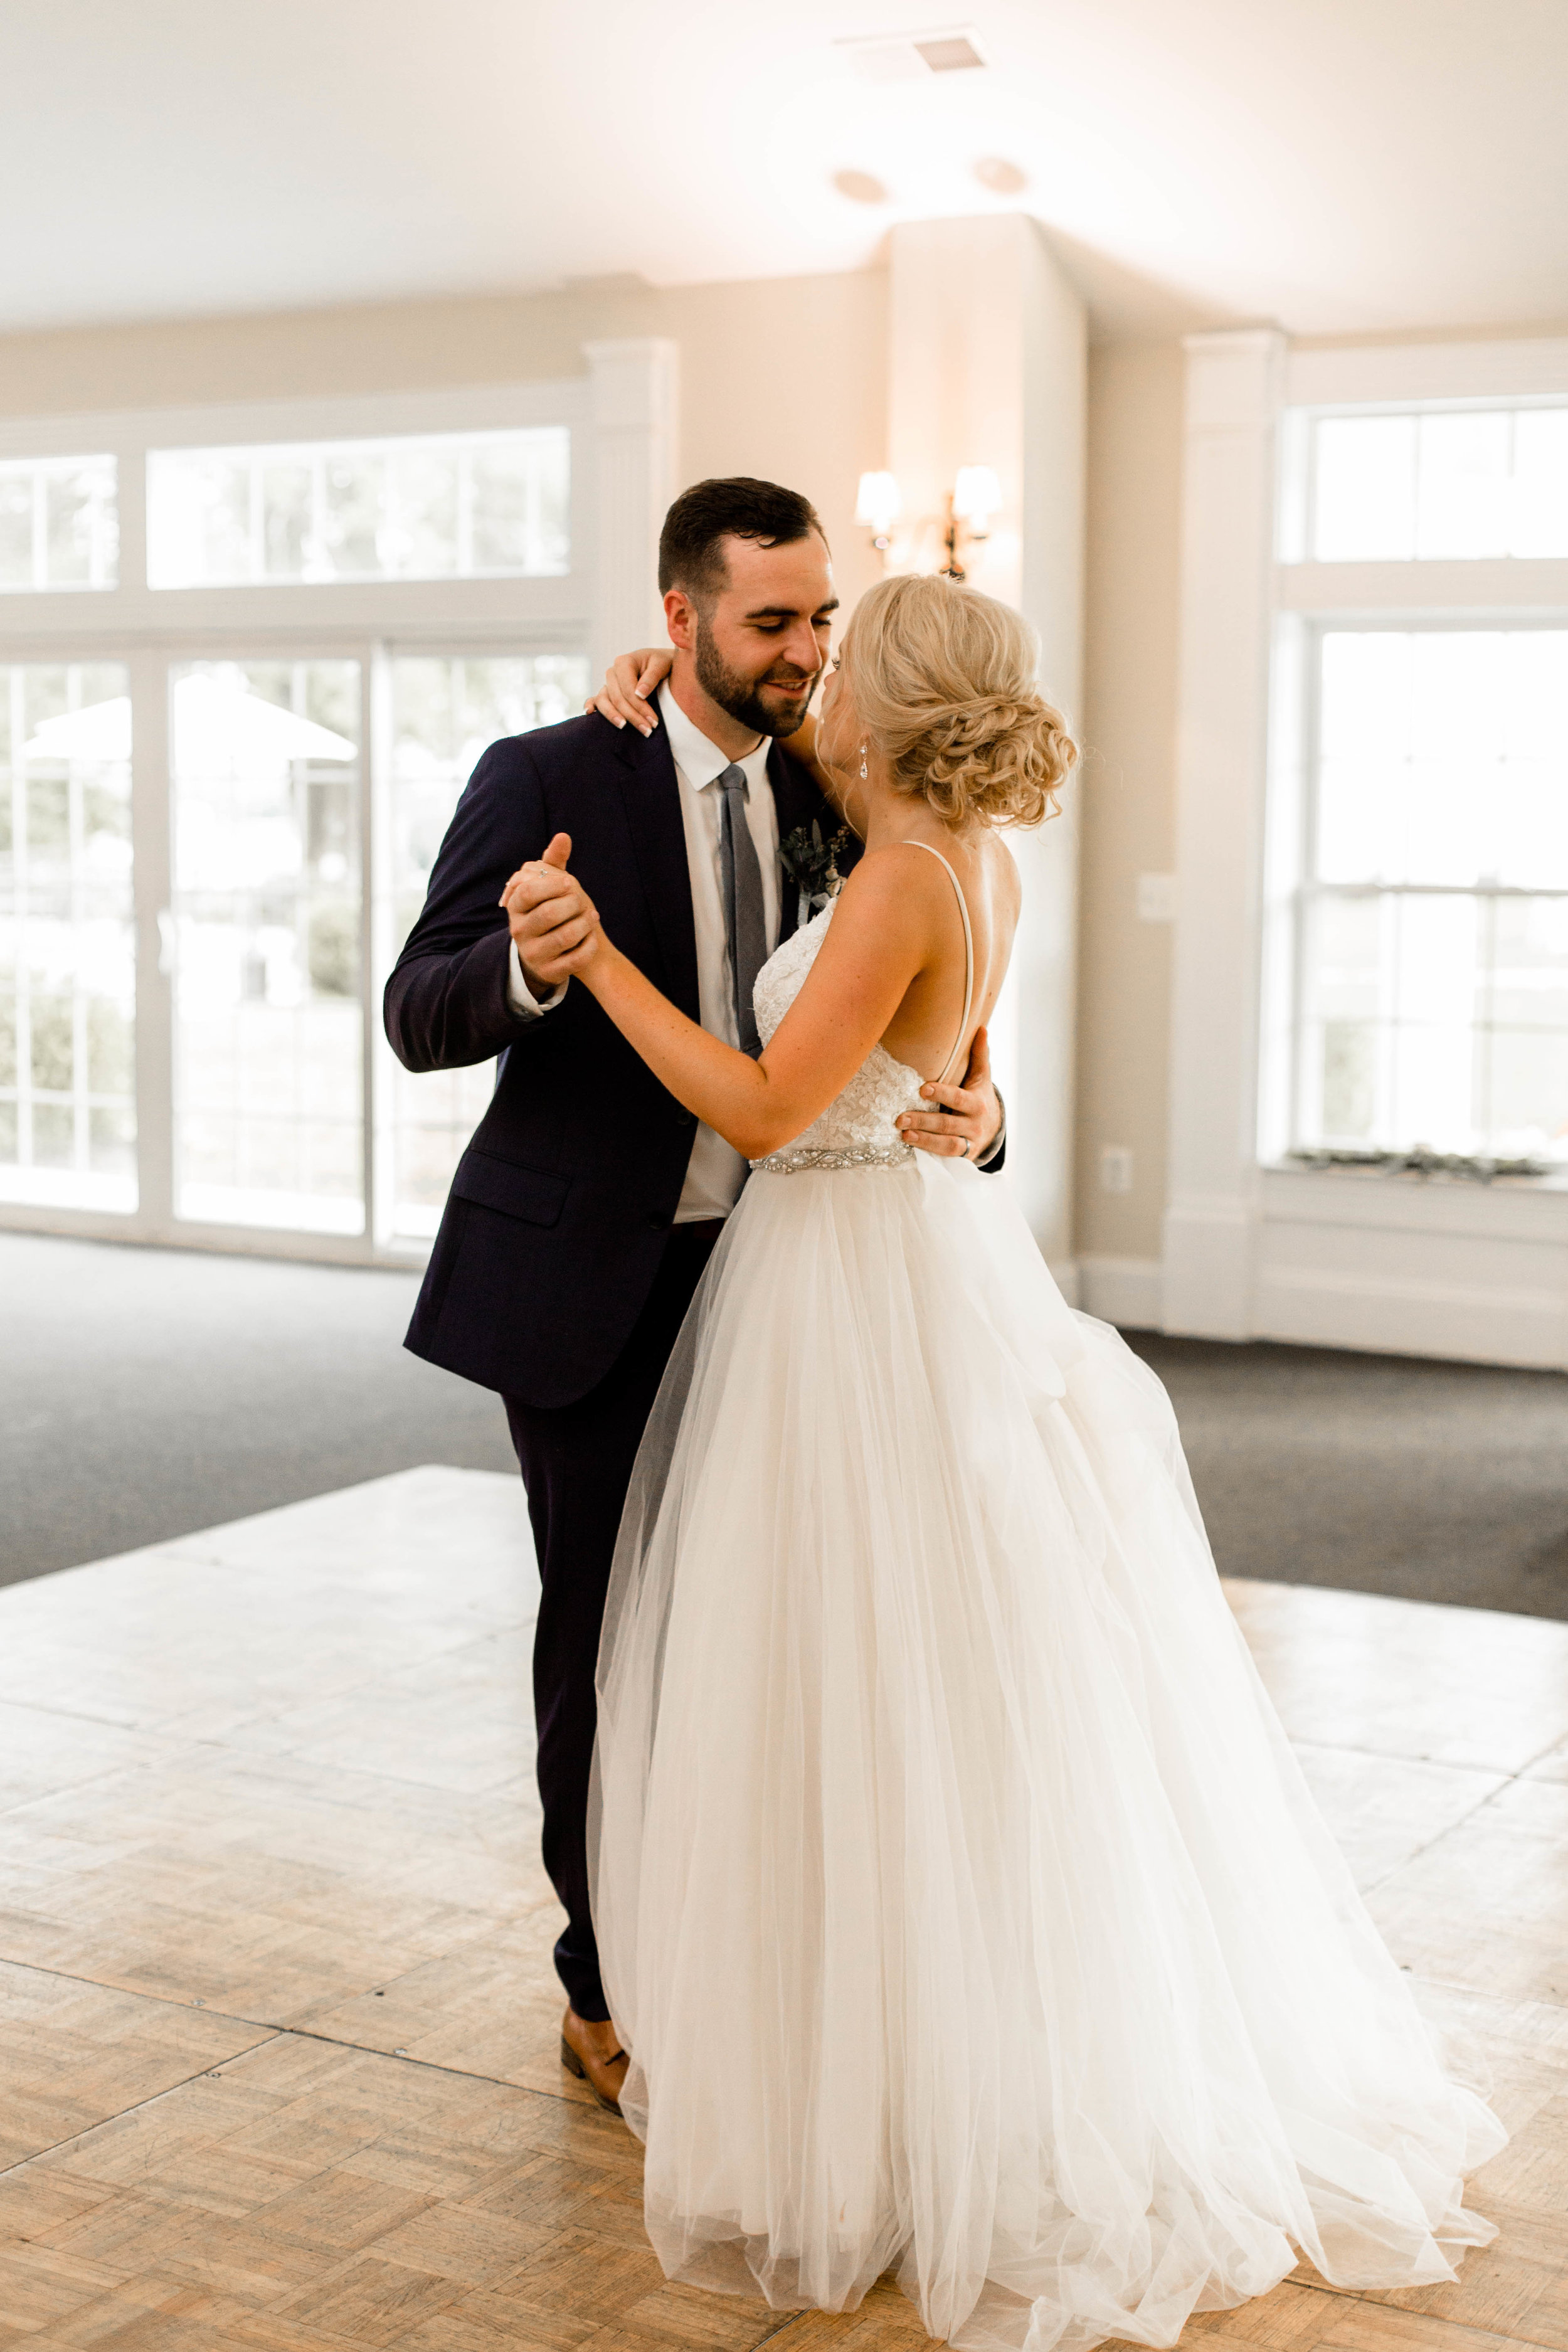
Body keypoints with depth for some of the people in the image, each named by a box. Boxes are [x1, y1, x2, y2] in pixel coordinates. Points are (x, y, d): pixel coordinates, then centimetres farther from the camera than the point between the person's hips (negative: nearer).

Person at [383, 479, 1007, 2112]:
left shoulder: (822, 803, 5)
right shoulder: (545, 782, -10)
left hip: (760, 1278, 4)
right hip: (589, 1284, -4)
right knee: (608, 1627, 5)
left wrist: (973, 1113, -18)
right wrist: (528, 968, -34)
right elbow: (417, 1018, -12)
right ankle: (609, 1990, 23)